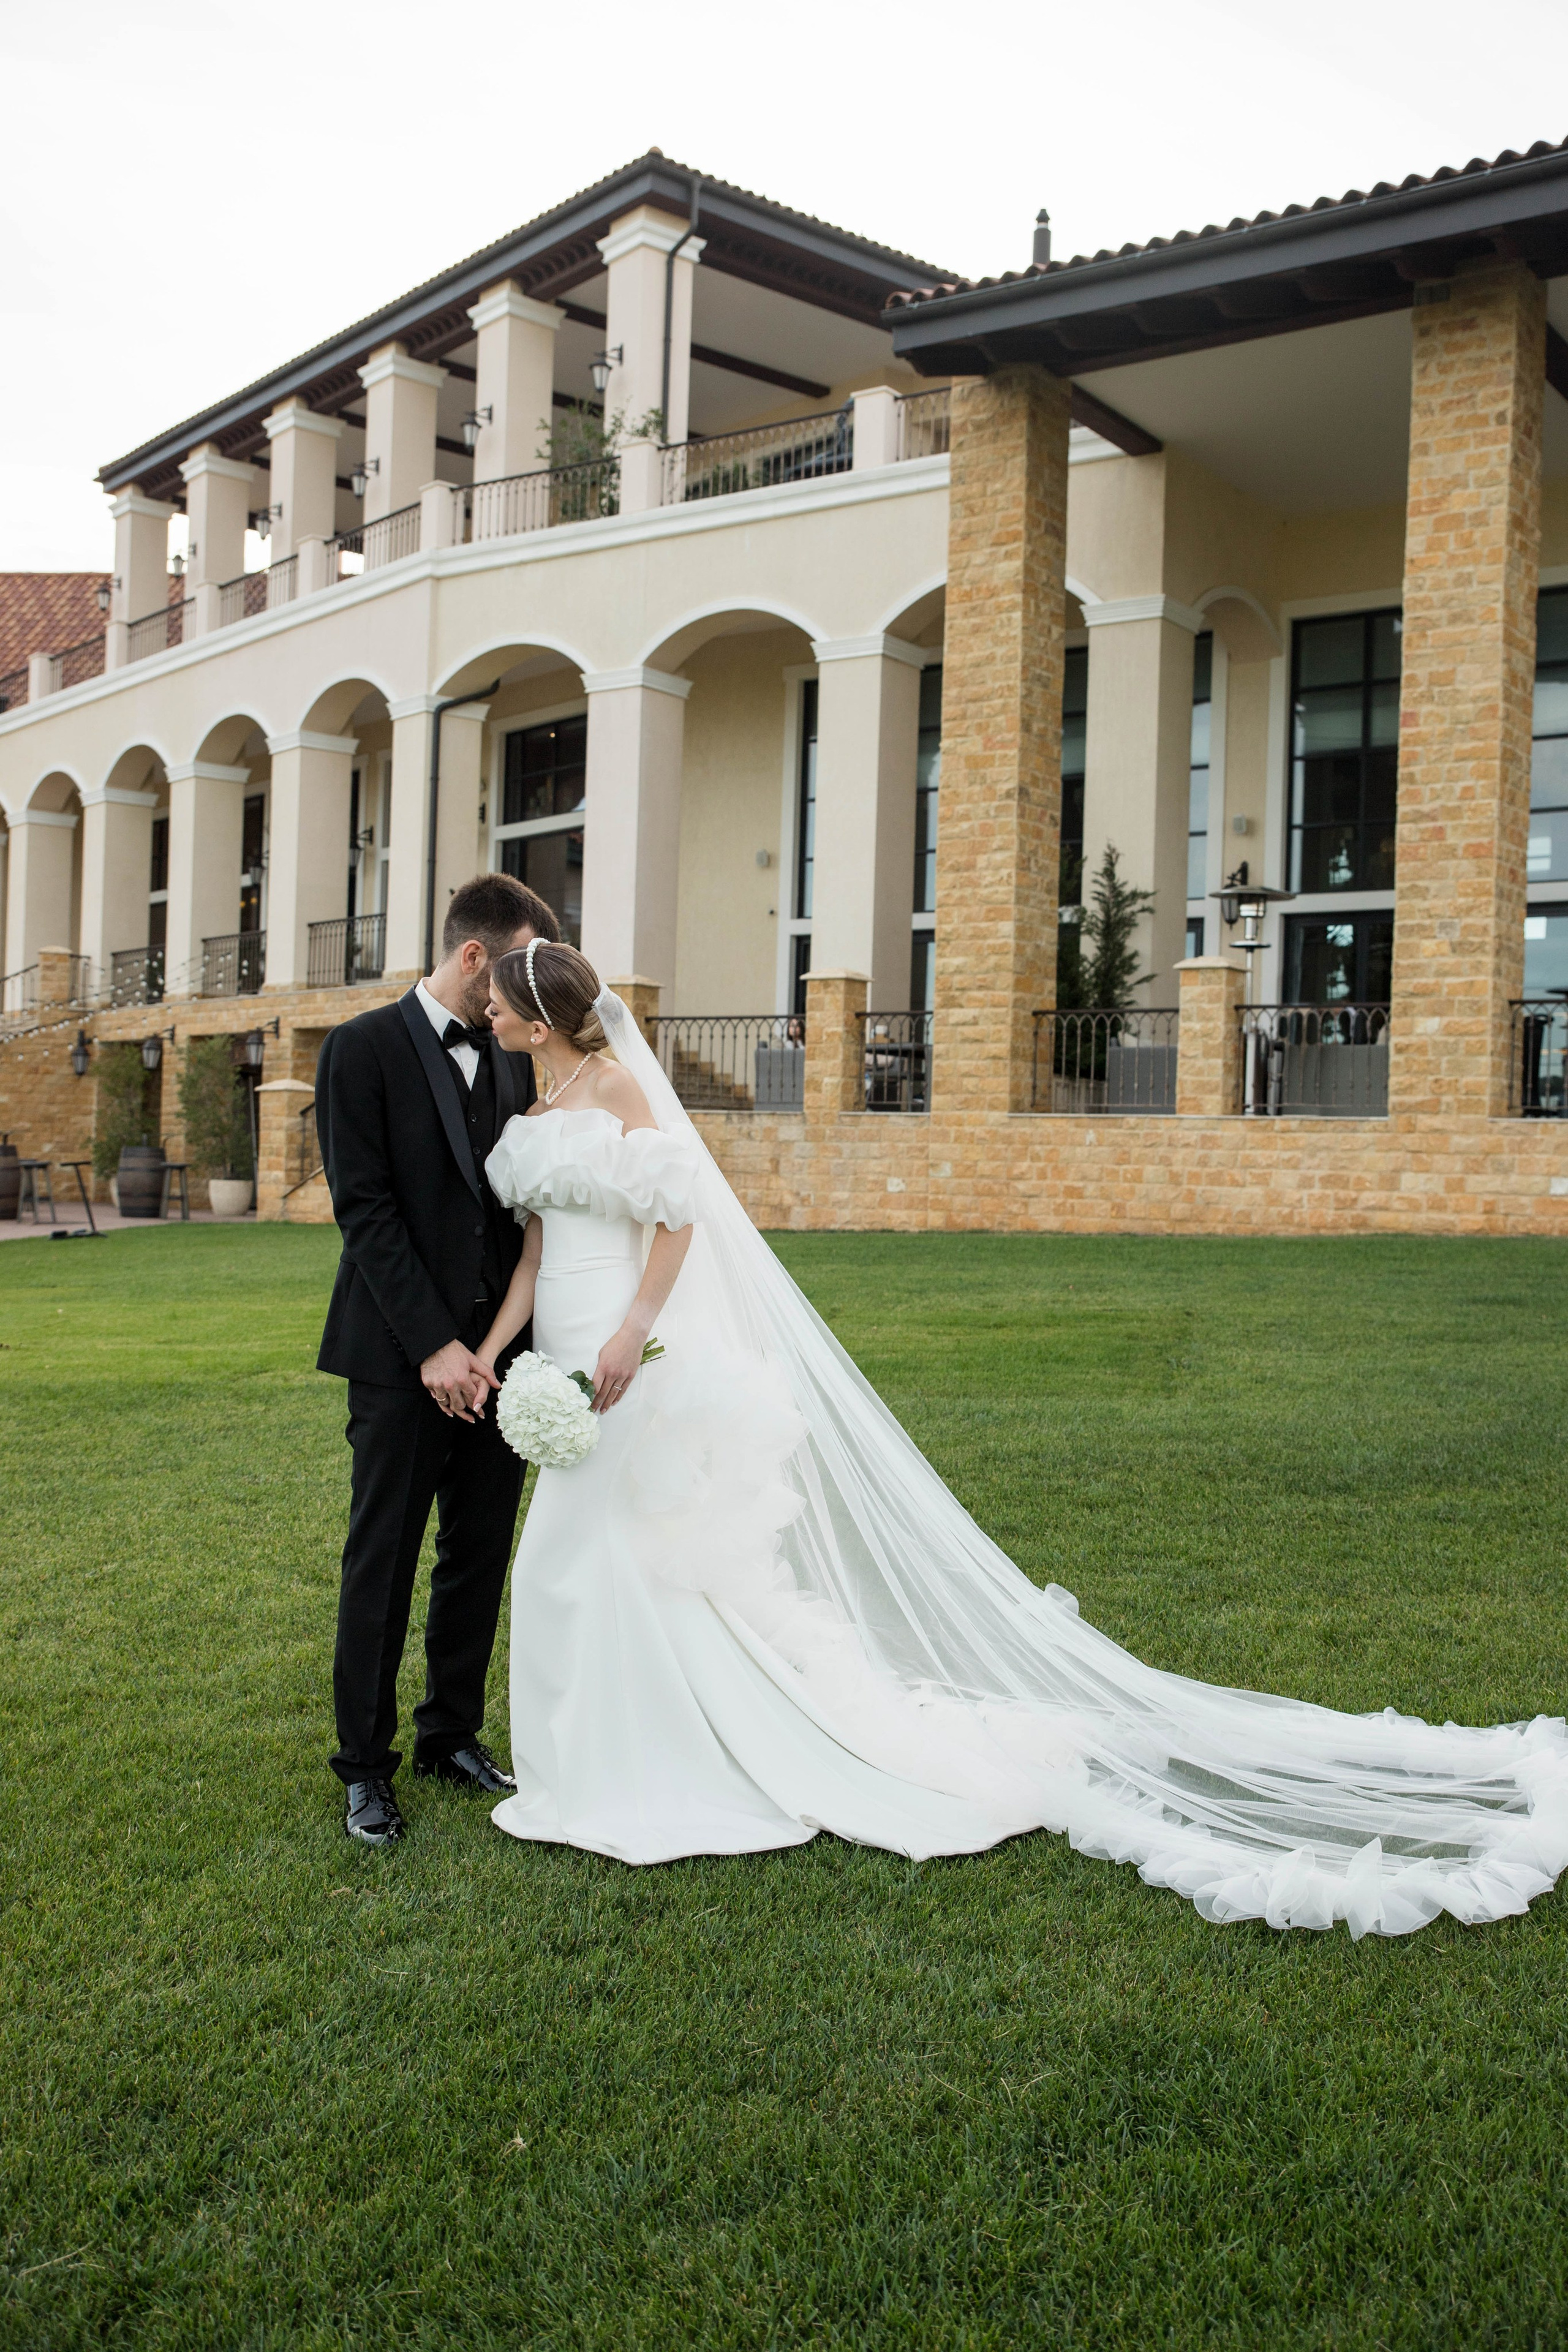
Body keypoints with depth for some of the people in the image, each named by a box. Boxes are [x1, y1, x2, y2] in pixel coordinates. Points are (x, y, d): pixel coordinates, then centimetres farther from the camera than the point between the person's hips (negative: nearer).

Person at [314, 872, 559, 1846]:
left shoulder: (513, 1061, 10)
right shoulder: (365, 1048, -7)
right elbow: (365, 1210, -13)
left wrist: (518, 1341, -1)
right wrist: (434, 1345, -17)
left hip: (496, 1347, 5)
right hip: (402, 1357, -5)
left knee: (481, 1556, 12)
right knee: (383, 1561, 4)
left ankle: (453, 1735, 28)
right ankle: (366, 1765, 17)